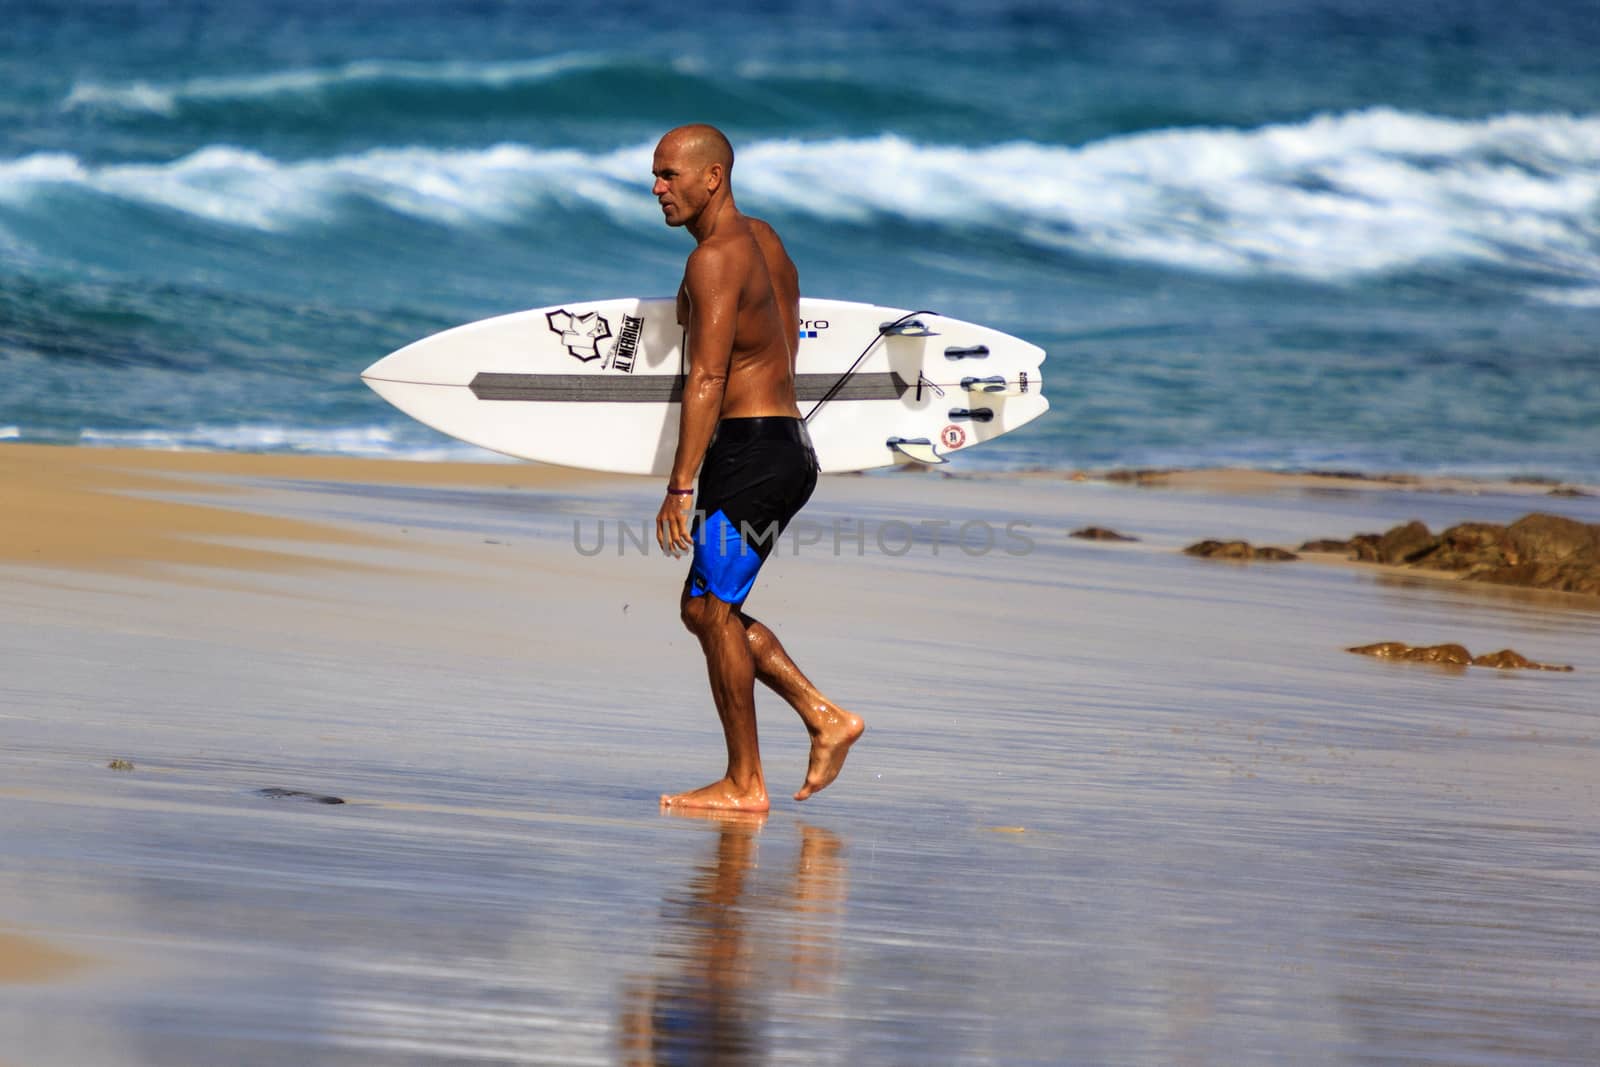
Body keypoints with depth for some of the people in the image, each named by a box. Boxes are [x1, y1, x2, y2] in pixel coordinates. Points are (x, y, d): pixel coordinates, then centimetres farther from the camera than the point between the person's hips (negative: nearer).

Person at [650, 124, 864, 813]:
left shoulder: (715, 258, -14)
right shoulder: (764, 240, 16)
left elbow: (706, 379, -20)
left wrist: (680, 485, -21)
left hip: (749, 449, -10)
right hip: (791, 447, 10)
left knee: (714, 607, -5)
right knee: (703, 608, 14)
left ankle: (744, 783, -2)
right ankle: (825, 718, 12)